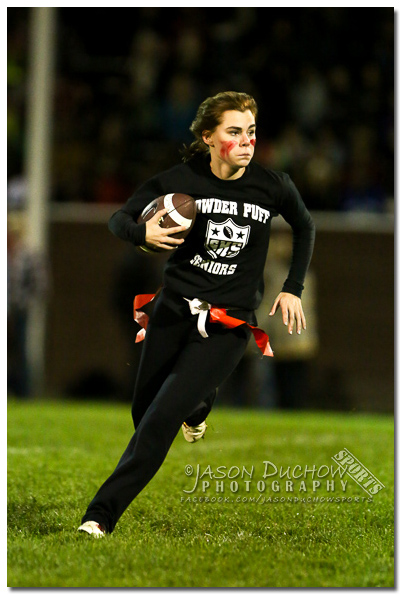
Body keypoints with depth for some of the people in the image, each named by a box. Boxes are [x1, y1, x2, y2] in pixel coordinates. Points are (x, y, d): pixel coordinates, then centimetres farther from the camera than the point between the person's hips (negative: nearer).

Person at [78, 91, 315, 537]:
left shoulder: (273, 186, -4)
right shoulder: (181, 180, -6)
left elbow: (304, 228, 17)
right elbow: (118, 219, 1)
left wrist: (293, 289, 12)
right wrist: (142, 233, -21)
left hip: (228, 324, -2)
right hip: (173, 311, 2)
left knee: (161, 420, -15)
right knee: (143, 413, 12)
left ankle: (102, 512, -10)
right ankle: (198, 400, 48)